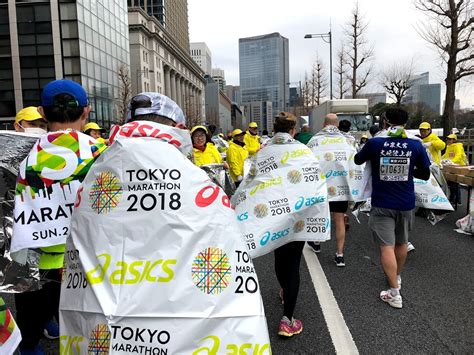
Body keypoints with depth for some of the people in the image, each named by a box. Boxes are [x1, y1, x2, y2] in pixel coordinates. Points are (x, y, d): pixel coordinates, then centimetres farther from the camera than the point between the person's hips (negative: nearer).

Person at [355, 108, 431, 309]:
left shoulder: (375, 143, -11)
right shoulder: (416, 145, -6)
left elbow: (358, 160, 8)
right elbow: (425, 175, 4)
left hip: (382, 204, -3)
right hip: (406, 203, 3)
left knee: (386, 246, -2)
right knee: (401, 243, 21)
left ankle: (395, 293, -6)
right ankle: (397, 277, 42)